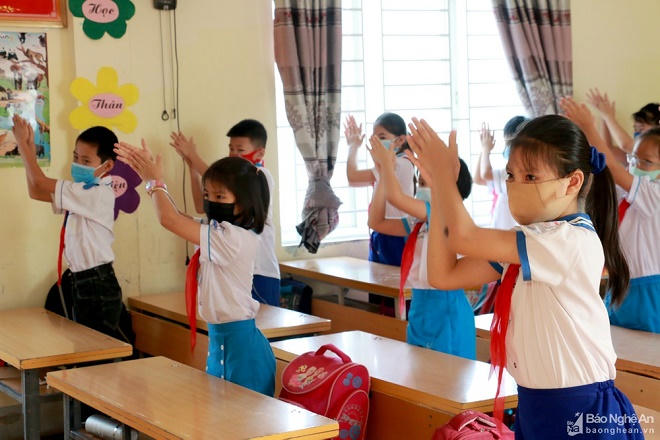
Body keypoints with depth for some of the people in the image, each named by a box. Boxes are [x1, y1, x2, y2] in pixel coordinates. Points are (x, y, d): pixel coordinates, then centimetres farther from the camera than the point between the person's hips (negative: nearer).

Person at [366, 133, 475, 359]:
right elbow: (377, 222, 11)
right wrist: (383, 172, 7)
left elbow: (396, 196, -24)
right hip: (420, 304, 9)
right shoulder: (419, 222, 11)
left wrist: (387, 162, -7)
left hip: (445, 307, -9)